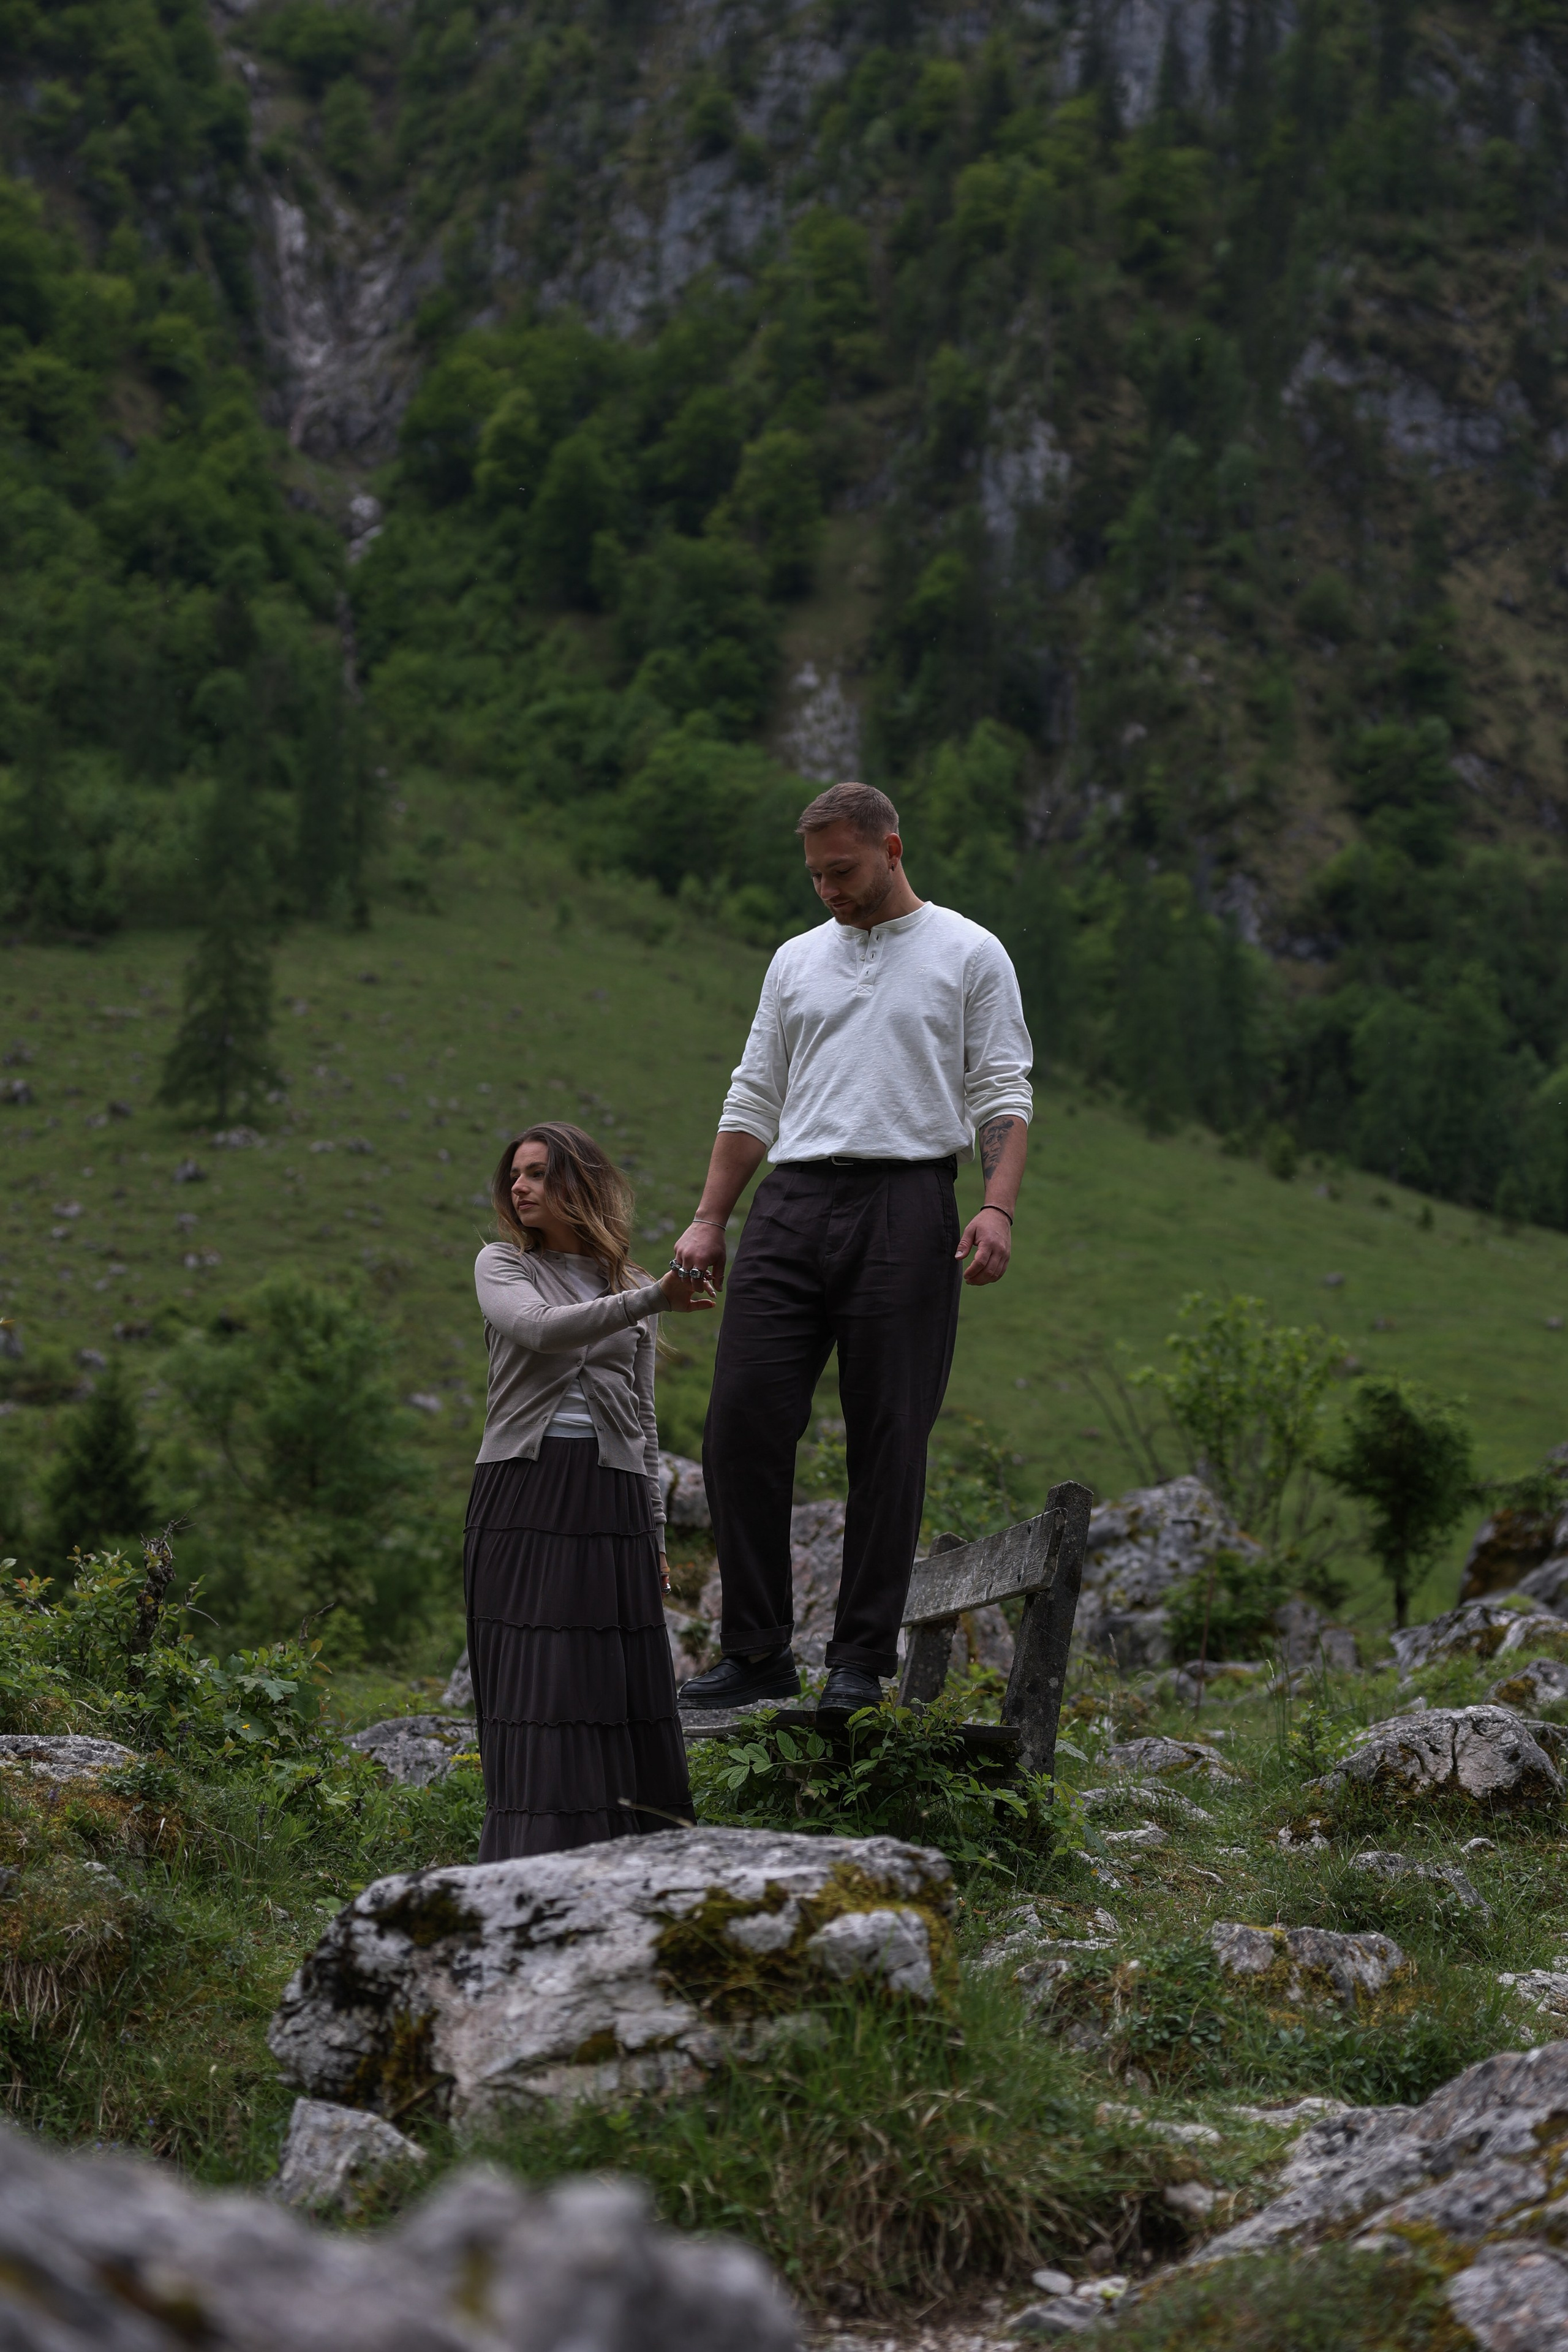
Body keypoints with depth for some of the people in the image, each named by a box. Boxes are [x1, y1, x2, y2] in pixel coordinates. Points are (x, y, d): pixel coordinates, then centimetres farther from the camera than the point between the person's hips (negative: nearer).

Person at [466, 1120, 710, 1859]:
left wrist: (654, 1537, 14)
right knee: (533, 1680, -8)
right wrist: (654, 1299, -21)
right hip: (524, 1490, -2)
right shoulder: (502, 1265, 8)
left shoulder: (627, 1287, 16)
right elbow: (539, 1329, -14)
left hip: (611, 1495, 3)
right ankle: (537, 1860, -9)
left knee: (621, 1681, -3)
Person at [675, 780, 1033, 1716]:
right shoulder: (797, 960, 19)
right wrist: (709, 1220, 11)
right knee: (743, 1421, -3)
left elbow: (1004, 1095, -1)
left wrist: (998, 1209, -15)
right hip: (791, 1209, 4)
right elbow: (754, 1102, 20)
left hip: (904, 1207, -4)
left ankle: (862, 1662, 6)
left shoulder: (969, 954, 5)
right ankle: (756, 1653, 5)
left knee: (889, 1443, -2)